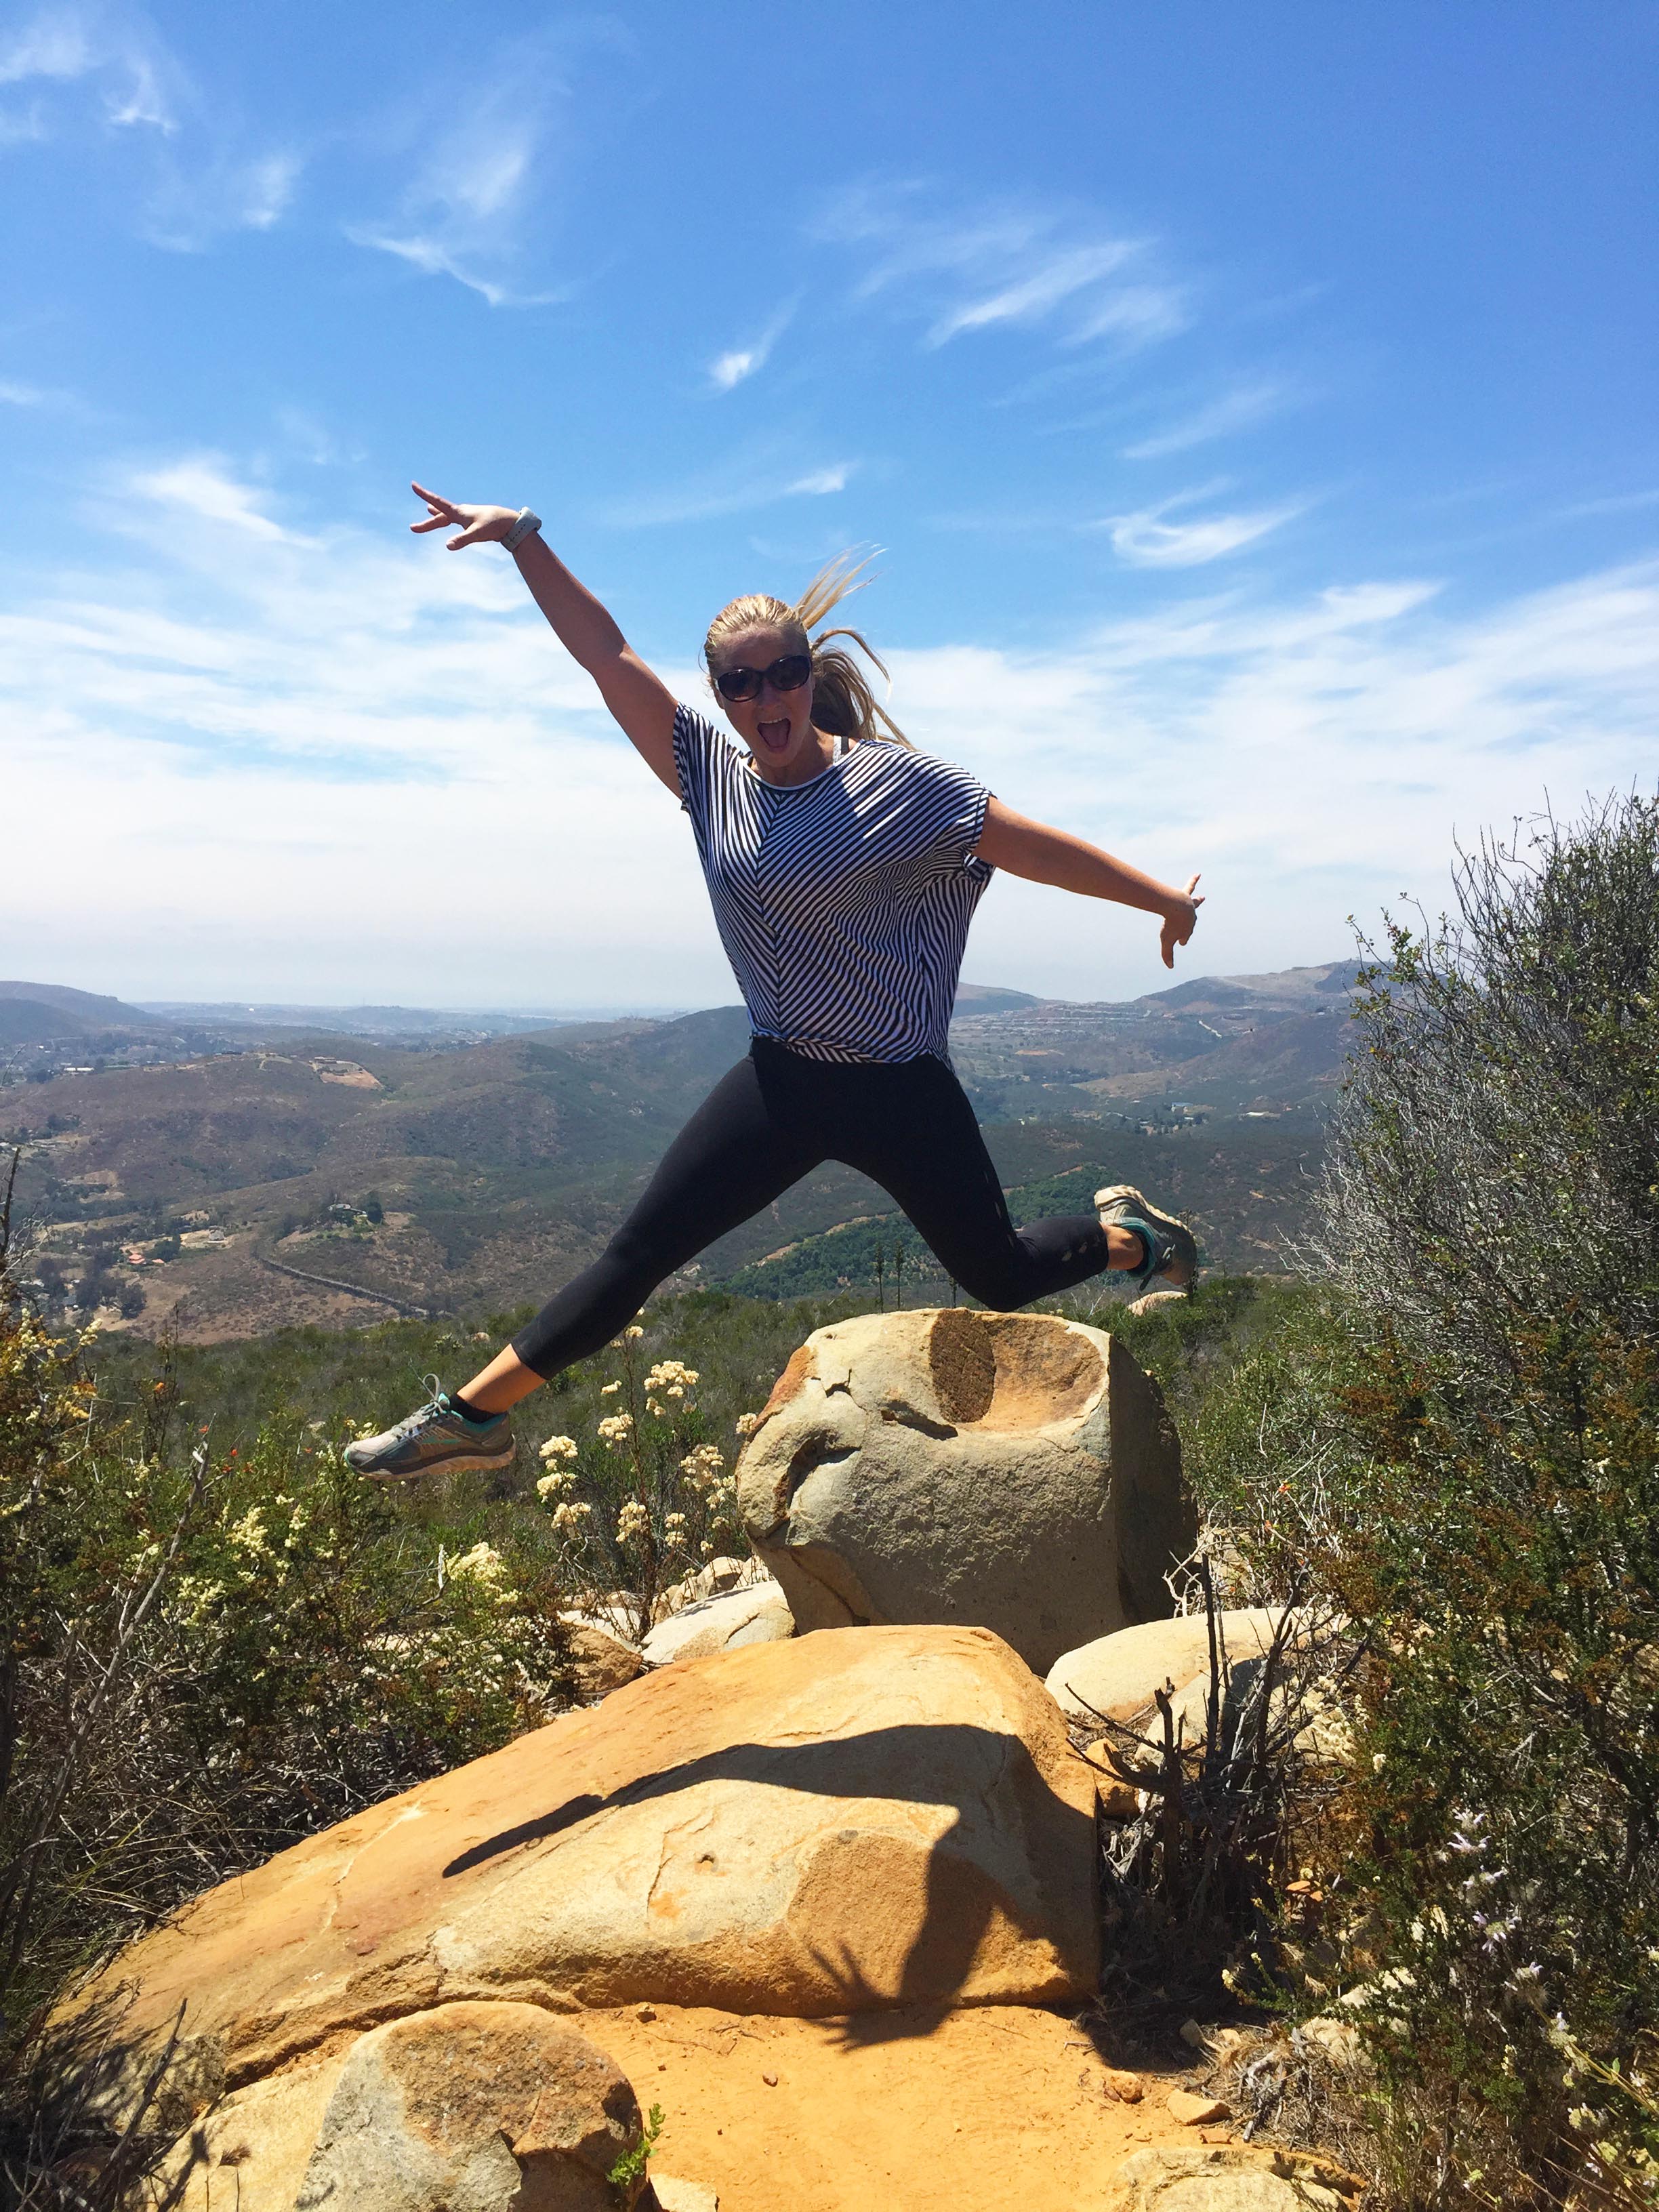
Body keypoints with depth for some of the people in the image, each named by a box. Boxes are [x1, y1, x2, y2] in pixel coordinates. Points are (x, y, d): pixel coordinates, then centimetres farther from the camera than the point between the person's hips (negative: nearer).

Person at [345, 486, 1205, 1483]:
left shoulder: (896, 782, -9)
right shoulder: (711, 776, 1)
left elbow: (1036, 846, -6)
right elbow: (607, 654, 0)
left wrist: (1166, 899, 0)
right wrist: (524, 538, -6)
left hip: (903, 1090, -3)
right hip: (780, 1079, 3)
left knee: (1001, 1277, 9)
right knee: (639, 1251, 1)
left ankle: (1128, 1234, 40)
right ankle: (474, 1415, 9)